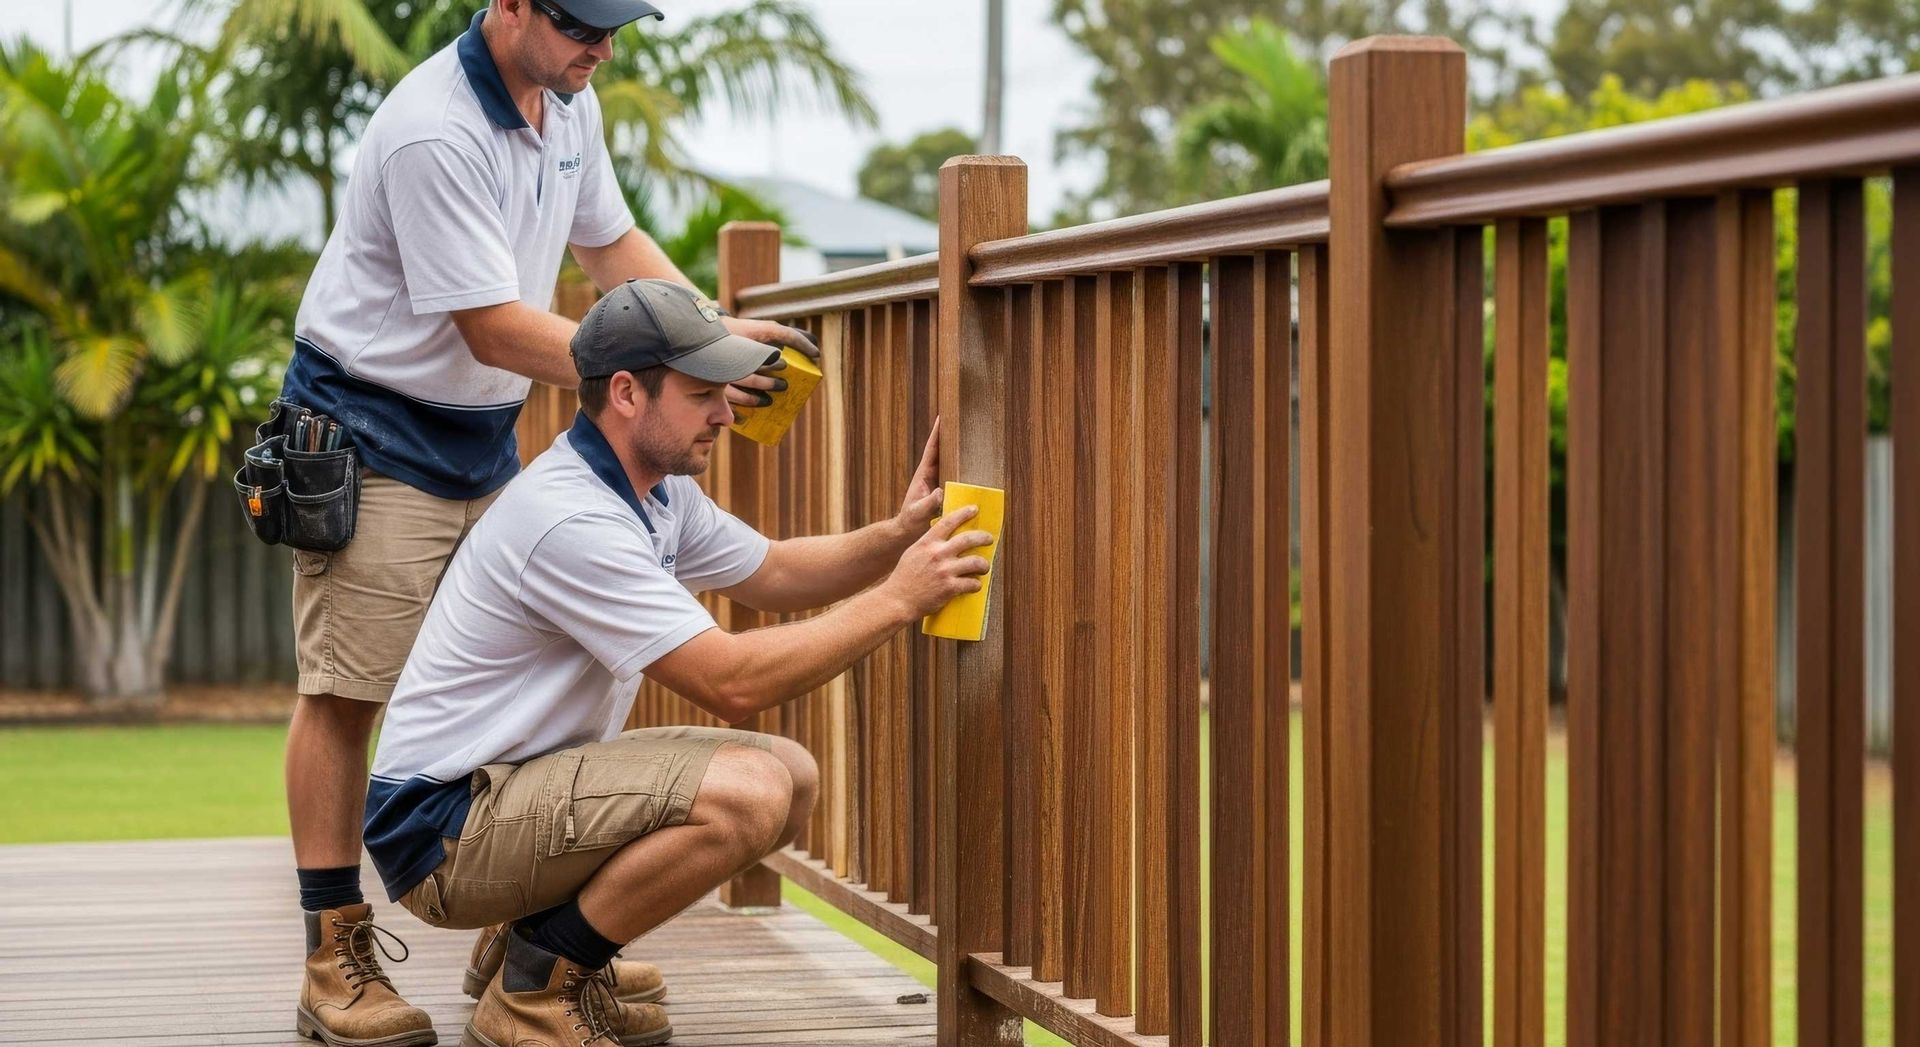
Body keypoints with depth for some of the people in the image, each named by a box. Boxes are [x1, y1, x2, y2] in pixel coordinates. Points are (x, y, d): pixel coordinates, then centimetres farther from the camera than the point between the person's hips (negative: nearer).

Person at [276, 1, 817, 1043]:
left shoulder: (569, 104, 2)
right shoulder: (434, 133, -26)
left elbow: (609, 243, 16)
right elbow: (492, 329, -26)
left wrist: (718, 332, 1)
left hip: (485, 436, 9)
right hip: (373, 434, -9)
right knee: (345, 691, -7)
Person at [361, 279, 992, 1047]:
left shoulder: (658, 490, 7)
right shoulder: (571, 520, -25)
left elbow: (770, 573, 21)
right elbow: (731, 683, -26)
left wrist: (894, 537, 2)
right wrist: (897, 601, -20)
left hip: (529, 782, 11)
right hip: (442, 822, -11)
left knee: (792, 777, 6)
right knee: (744, 793, -27)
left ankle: (565, 955, 10)